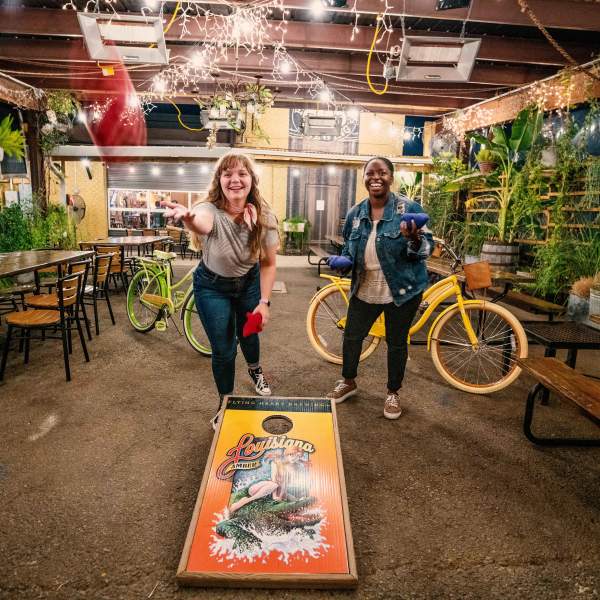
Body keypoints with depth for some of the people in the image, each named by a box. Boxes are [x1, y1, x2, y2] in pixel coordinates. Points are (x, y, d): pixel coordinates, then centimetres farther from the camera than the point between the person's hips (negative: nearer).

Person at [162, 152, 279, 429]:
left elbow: (268, 264, -12)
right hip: (213, 287, -2)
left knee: (249, 333, 19)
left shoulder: (264, 217, -22)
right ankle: (224, 403, 29)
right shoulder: (210, 211, -32)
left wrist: (264, 302, -16)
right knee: (223, 350, 1)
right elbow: (201, 222, -59)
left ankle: (255, 369, 56)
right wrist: (188, 218, -82)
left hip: (249, 283, 3)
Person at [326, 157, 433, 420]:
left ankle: (392, 393, 32)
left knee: (396, 342, 10)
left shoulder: (409, 208, -11)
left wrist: (413, 240, -34)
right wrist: (342, 260, -7)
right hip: (364, 290, 4)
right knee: (351, 336, 13)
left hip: (402, 290, -4)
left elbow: (427, 248, -12)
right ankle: (348, 382, 39)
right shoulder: (355, 213, 1)